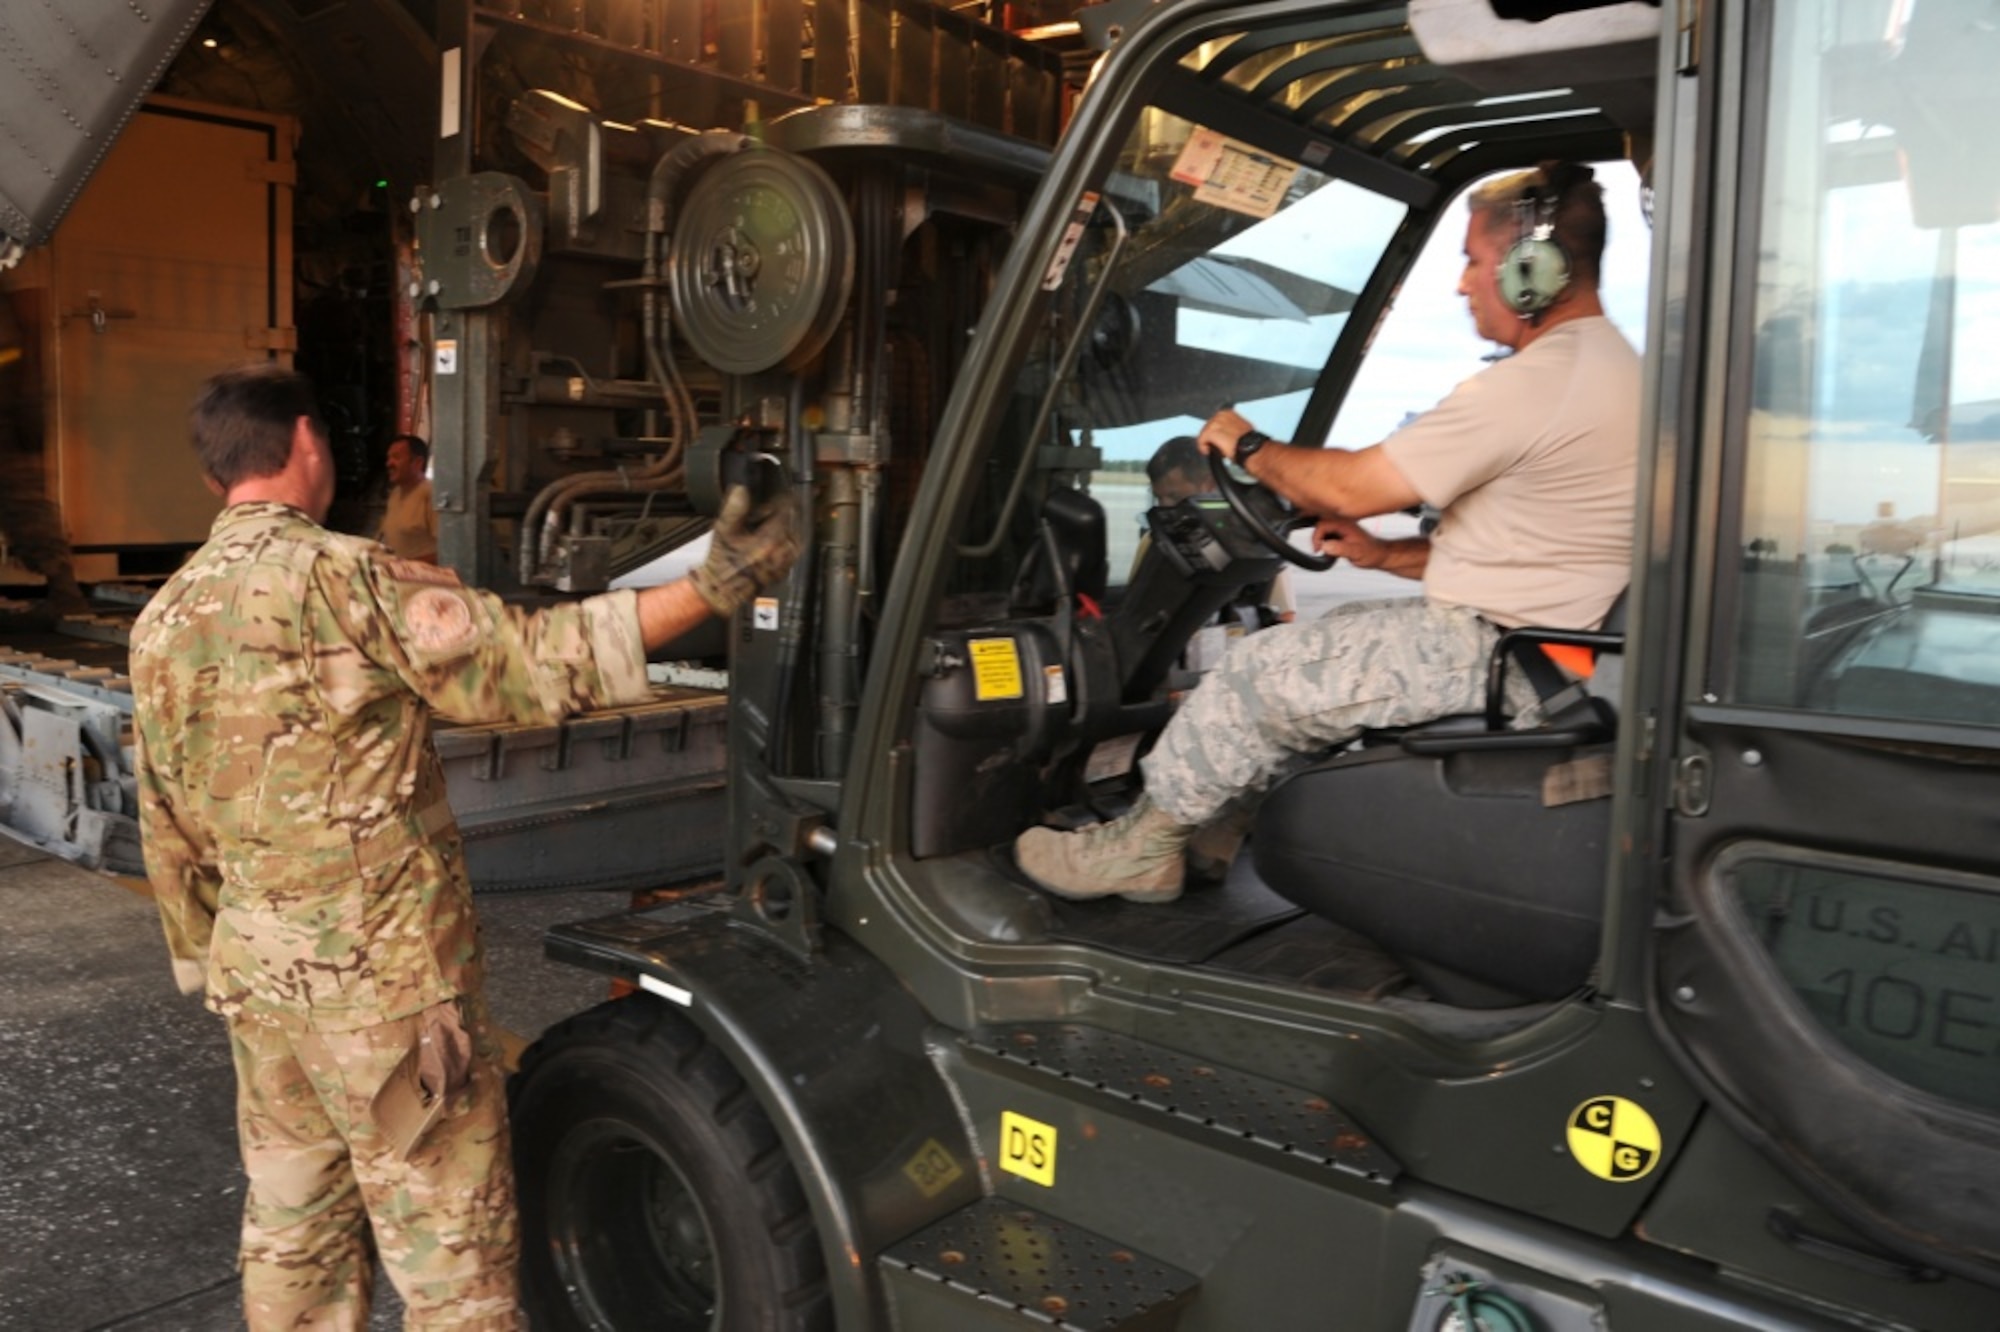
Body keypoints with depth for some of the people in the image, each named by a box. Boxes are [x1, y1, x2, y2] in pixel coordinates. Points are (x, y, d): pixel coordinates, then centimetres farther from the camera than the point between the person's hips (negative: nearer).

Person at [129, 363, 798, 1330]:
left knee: (294, 1227, 20)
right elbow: (527, 660, -20)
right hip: (385, 972, -7)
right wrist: (714, 587, -22)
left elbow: (168, 832, 13)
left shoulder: (160, 622, 7)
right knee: (449, 1247, 4)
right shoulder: (335, 576, -15)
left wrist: (206, 963, 24)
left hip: (257, 971, 8)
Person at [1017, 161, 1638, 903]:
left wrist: (1248, 445, -1)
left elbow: (1351, 487, -19)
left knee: (1264, 673, -5)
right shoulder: (1612, 363, 13)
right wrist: (1388, 555, 12)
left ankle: (1141, 846, 11)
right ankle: (1223, 827, 21)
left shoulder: (1531, 385, -22)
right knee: (1331, 637, 19)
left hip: (1484, 651, -10)